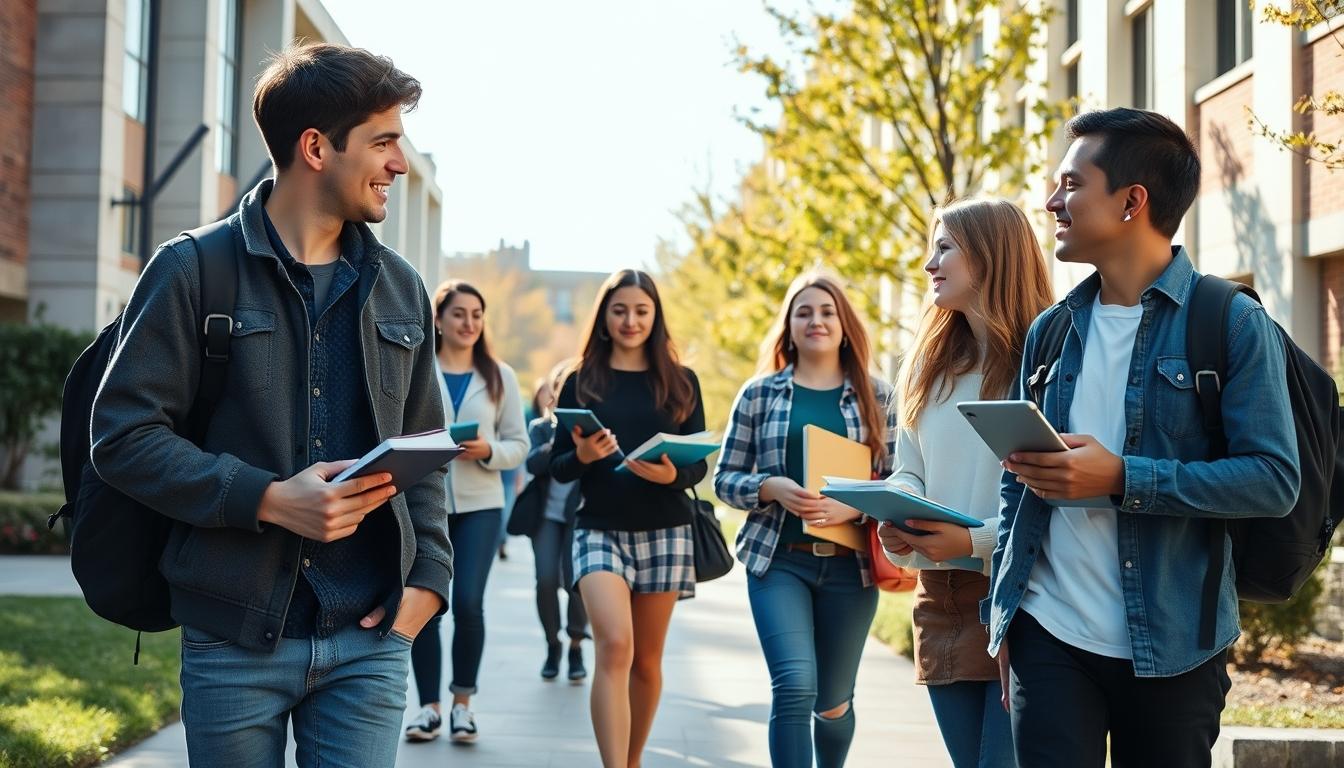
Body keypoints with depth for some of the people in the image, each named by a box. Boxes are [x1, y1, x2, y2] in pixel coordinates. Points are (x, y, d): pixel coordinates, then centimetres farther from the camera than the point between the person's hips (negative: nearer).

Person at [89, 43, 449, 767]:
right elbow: (123, 434, -8)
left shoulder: (400, 288, 11)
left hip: (368, 638, 3)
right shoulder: (194, 270, -3)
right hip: (233, 639, -3)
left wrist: (428, 575, 2)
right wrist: (268, 499, -18)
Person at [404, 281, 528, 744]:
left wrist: (488, 450, -12)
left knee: (468, 602, -9)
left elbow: (518, 444, 7)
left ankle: (463, 701, 10)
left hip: (479, 505, 0)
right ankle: (429, 706, 14)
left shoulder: (500, 376, 8)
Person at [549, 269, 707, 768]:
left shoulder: (681, 381, 6)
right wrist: (582, 456, -19)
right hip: (600, 530, -2)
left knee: (646, 659, 11)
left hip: (664, 533, 2)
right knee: (614, 646, -20)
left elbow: (700, 464, 4)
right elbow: (557, 468, 3)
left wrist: (671, 474, -18)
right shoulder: (581, 382, 4)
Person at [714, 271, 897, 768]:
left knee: (833, 700, 12)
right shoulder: (760, 393, 3)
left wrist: (855, 506, -15)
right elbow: (725, 478, 4)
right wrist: (772, 488, -15)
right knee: (794, 687, -18)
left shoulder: (875, 396, 5)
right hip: (779, 560, -1)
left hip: (850, 564, 2)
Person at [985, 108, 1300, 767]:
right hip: (1048, 637, 3)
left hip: (1171, 648, -3)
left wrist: (1121, 478, -20)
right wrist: (1002, 616, 8)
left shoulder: (1233, 322, -5)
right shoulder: (1050, 330, 10)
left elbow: (1274, 480, -12)